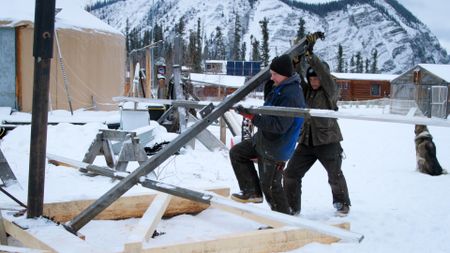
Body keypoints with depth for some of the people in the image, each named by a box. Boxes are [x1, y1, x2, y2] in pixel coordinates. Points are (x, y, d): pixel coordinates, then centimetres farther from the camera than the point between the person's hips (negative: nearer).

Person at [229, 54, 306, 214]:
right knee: (236, 153, 15)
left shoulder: (291, 96, -26)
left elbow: (279, 126, -32)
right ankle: (252, 192, 17)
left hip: (275, 149, -10)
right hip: (263, 140, 10)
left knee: (270, 186, 1)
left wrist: (252, 117, -31)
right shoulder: (280, 88, 6)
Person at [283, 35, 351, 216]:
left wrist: (310, 54, -29)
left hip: (328, 141, -5)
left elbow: (324, 74, -23)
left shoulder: (330, 92, -7)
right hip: (307, 141, 5)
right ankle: (292, 207, 15)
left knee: (335, 176, 4)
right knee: (290, 174, 2)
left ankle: (342, 203, 29)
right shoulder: (306, 91, 8)